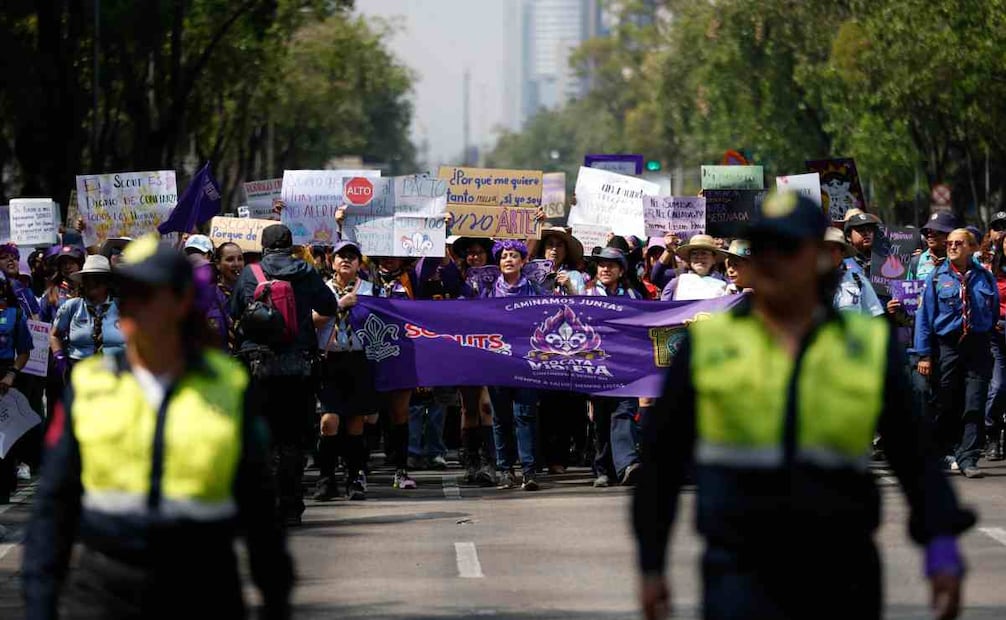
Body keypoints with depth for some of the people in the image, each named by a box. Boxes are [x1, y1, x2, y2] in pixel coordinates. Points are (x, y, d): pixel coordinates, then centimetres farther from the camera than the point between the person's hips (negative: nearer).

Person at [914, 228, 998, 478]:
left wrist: (990, 334, 8)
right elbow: (924, 316, 1)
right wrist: (924, 354, -5)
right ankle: (945, 454, 19)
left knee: (974, 407, -5)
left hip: (978, 347, 1)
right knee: (946, 406, 4)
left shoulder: (984, 277, 7)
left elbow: (995, 312, 16)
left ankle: (967, 459, -5)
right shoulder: (937, 277, 3)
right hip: (947, 347, -1)